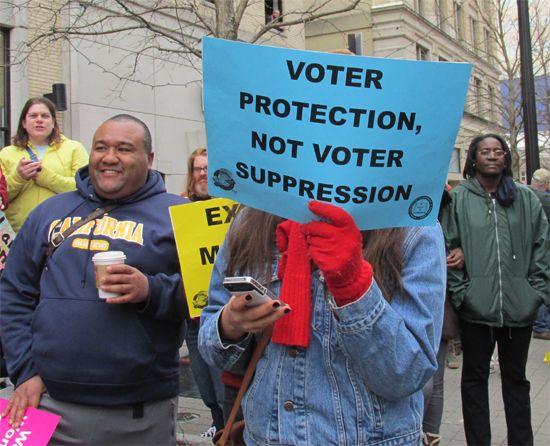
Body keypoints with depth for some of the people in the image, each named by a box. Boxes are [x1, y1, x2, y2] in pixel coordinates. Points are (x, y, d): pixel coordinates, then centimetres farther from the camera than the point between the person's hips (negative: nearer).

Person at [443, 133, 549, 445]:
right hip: (476, 306, -2)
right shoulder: (459, 198, -1)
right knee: (475, 378, 10)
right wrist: (460, 292, -10)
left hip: (520, 306, 2)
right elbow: (449, 248, -5)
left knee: (516, 378, 16)